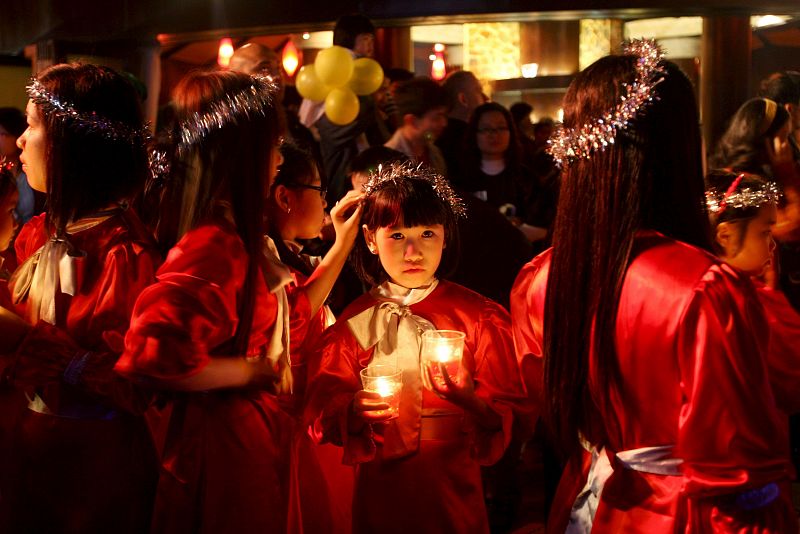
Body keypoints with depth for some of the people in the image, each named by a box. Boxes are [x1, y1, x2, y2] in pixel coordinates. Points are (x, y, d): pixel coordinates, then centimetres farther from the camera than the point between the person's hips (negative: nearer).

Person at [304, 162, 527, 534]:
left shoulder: (479, 317, -1)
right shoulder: (353, 324, 1)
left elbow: (505, 415, -4)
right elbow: (323, 411, -2)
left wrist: (469, 400, -25)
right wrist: (354, 412, -23)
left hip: (454, 488, 0)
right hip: (379, 489, 1)